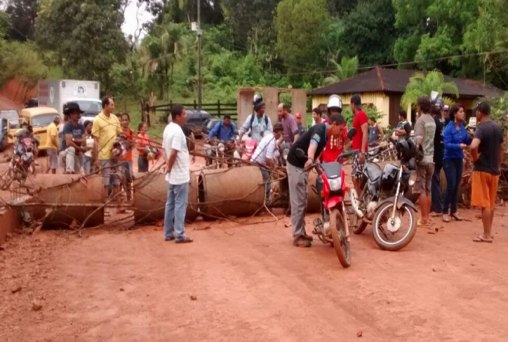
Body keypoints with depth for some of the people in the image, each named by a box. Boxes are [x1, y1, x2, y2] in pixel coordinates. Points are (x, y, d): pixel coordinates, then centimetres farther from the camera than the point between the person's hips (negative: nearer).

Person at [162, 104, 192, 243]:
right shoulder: (177, 131, -19)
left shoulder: (167, 129, 9)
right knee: (180, 204, -2)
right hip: (180, 175, -9)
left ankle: (169, 233, 20)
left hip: (172, 174, 9)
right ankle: (180, 235, 2)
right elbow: (173, 153, -25)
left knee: (170, 203, 13)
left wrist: (168, 167, 13)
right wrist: (169, 168, -12)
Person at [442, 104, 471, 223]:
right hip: (449, 159, -6)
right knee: (451, 185, -8)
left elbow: (467, 141, 5)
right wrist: (459, 146, -33)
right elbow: (447, 144, -20)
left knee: (457, 186, 10)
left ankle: (453, 210, 20)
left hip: (459, 159, 6)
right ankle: (445, 211, 4)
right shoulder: (448, 128, -14)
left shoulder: (462, 127, 5)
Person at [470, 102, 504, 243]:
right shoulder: (498, 128, 8)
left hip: (482, 169, -8)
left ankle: (486, 235, 2)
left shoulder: (481, 128, -16)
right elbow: (501, 149, 16)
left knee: (484, 204, -2)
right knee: (491, 203, 15)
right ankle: (488, 232, 24)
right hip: (494, 170, 8)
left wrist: (475, 158, -16)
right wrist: (498, 165, 21)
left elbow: (473, 146, -34)